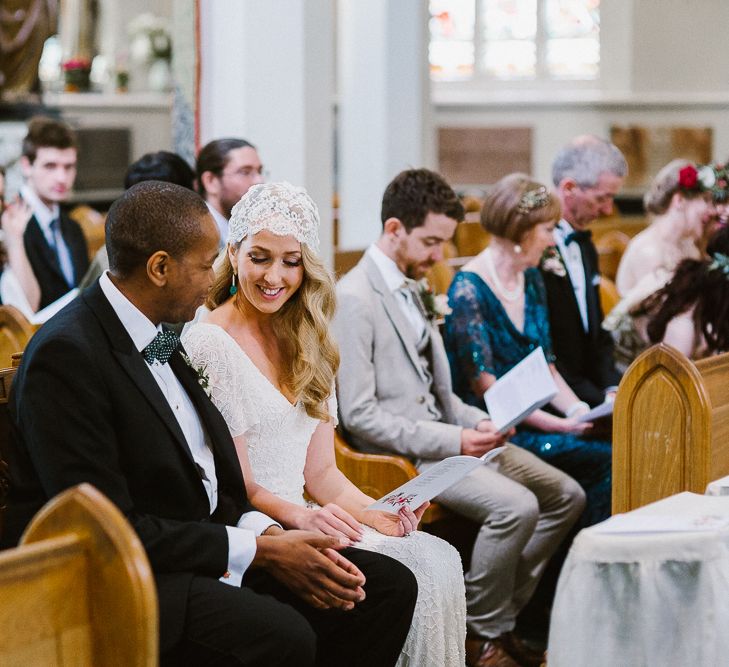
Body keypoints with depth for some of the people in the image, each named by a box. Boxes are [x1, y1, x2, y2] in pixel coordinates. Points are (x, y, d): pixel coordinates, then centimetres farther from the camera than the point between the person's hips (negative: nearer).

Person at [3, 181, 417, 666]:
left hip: (199, 548, 9)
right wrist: (259, 550, -17)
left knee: (389, 586, -2)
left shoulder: (158, 336, 10)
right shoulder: (66, 356, -18)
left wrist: (270, 534, -5)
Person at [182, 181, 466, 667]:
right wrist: (300, 517, -27)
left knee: (438, 559, -18)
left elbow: (320, 470, 13)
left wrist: (375, 512, -6)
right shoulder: (209, 343, -8)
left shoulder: (306, 344, 15)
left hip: (304, 520, 7)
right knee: (412, 571, -25)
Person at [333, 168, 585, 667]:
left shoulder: (411, 288, 14)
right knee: (516, 506, -27)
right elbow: (358, 414, -20)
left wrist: (478, 422, 1)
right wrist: (453, 440, -21)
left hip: (441, 431, 10)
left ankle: (500, 620, 9)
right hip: (401, 453, -9)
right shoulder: (354, 299, -15)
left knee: (566, 495, 2)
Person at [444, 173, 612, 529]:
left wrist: (579, 410, -4)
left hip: (530, 421, 7)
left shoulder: (531, 280, 13)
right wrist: (555, 424, -21)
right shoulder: (469, 289, -12)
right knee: (605, 459, -23)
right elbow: (483, 386, -16)